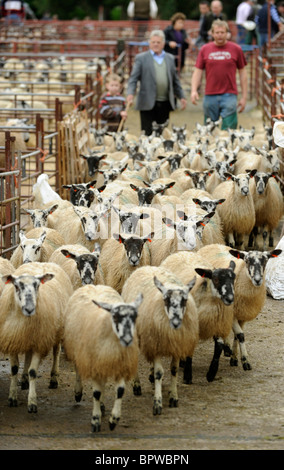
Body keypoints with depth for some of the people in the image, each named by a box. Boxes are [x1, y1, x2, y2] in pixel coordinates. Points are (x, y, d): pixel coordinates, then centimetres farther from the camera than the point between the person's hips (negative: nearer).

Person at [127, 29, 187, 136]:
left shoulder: (170, 58, 16)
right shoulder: (141, 58, 5)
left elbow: (175, 80, 20)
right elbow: (133, 78, -2)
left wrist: (181, 96, 14)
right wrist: (130, 94, -18)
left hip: (165, 103, 3)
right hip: (148, 103, -3)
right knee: (148, 134, -5)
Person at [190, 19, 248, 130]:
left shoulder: (236, 49, 4)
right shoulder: (204, 49, 6)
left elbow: (242, 73, 8)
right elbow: (197, 71, 6)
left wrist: (244, 96, 5)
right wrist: (194, 90, -9)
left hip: (229, 95, -2)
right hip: (210, 95, 2)